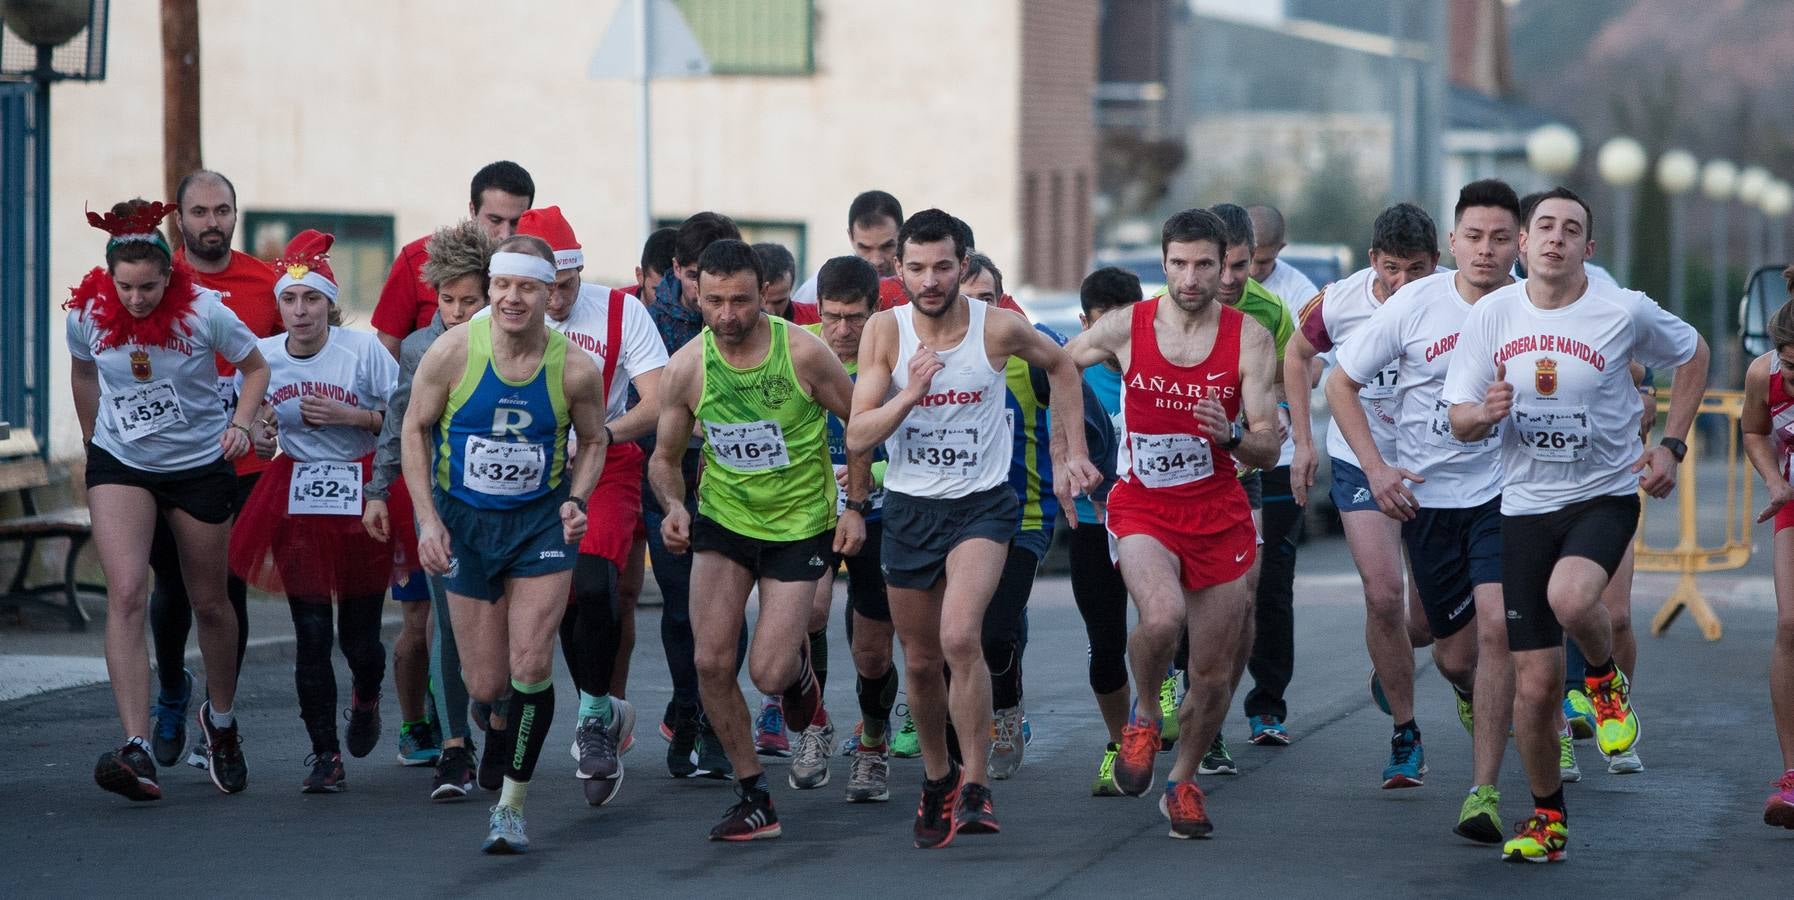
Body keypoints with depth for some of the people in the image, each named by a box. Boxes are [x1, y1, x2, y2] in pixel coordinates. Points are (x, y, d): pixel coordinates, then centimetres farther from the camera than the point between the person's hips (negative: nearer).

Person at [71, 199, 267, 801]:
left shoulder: (204, 312, -18)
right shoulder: (88, 315, -12)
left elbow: (255, 368, -2)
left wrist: (240, 423, -18)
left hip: (200, 464, 0)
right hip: (120, 464, 1)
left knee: (209, 603, 12)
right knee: (126, 595, -19)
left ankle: (221, 718, 41)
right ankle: (137, 750, -27)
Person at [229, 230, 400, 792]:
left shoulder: (363, 350, -9)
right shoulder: (264, 357, 0)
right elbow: (256, 425, 16)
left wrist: (348, 416, -17)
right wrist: (258, 439, -7)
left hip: (362, 493, -2)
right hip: (296, 499, 2)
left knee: (358, 635, 3)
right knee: (311, 633, -6)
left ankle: (366, 700, 39)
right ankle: (325, 756, 3)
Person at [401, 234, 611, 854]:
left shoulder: (575, 370, -13)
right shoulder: (454, 351, -15)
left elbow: (593, 441, 6)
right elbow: (415, 429, -1)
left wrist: (575, 501, -11)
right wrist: (427, 518, -8)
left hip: (543, 522, -1)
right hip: (465, 523, 1)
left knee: (530, 668, -14)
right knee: (485, 686, 3)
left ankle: (511, 803, 1)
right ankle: (497, 728, 40)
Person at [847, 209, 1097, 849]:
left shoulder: (998, 328, -11)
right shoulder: (885, 331, -8)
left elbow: (1060, 365, 11)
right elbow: (857, 439, -11)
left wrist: (1073, 451, 8)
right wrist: (911, 393, -27)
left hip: (982, 505, -3)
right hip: (909, 507, 3)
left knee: (960, 637, -26)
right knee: (920, 661, 13)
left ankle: (976, 787, -17)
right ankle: (937, 777, 38)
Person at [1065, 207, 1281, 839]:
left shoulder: (1248, 339, -6)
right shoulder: (1124, 329, -6)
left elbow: (1269, 450, -8)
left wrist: (1229, 436, -29)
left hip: (1220, 517, 1)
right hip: (1143, 509, -1)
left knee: (1214, 674, 6)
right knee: (1163, 617, -31)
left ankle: (1182, 781, 32)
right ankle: (1144, 715, 0)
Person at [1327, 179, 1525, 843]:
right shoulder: (1415, 305, -9)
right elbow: (1341, 383, 1)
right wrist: (1375, 467, -8)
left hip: (1505, 493, -1)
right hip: (1426, 496, 1)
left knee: (1495, 626, -19)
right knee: (1454, 653, 8)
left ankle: (1483, 792, -13)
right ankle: (1474, 698, 48)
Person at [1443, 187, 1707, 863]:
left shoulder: (1626, 312, -9)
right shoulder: (1490, 314, -2)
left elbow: (1692, 356, 10)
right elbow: (1459, 421, 4)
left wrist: (1671, 445, 1)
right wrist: (1485, 415, -20)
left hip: (1606, 495, -2)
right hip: (1526, 506, 2)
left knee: (1570, 597, -35)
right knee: (1534, 684, 0)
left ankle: (1605, 679, 0)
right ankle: (1546, 818, 21)